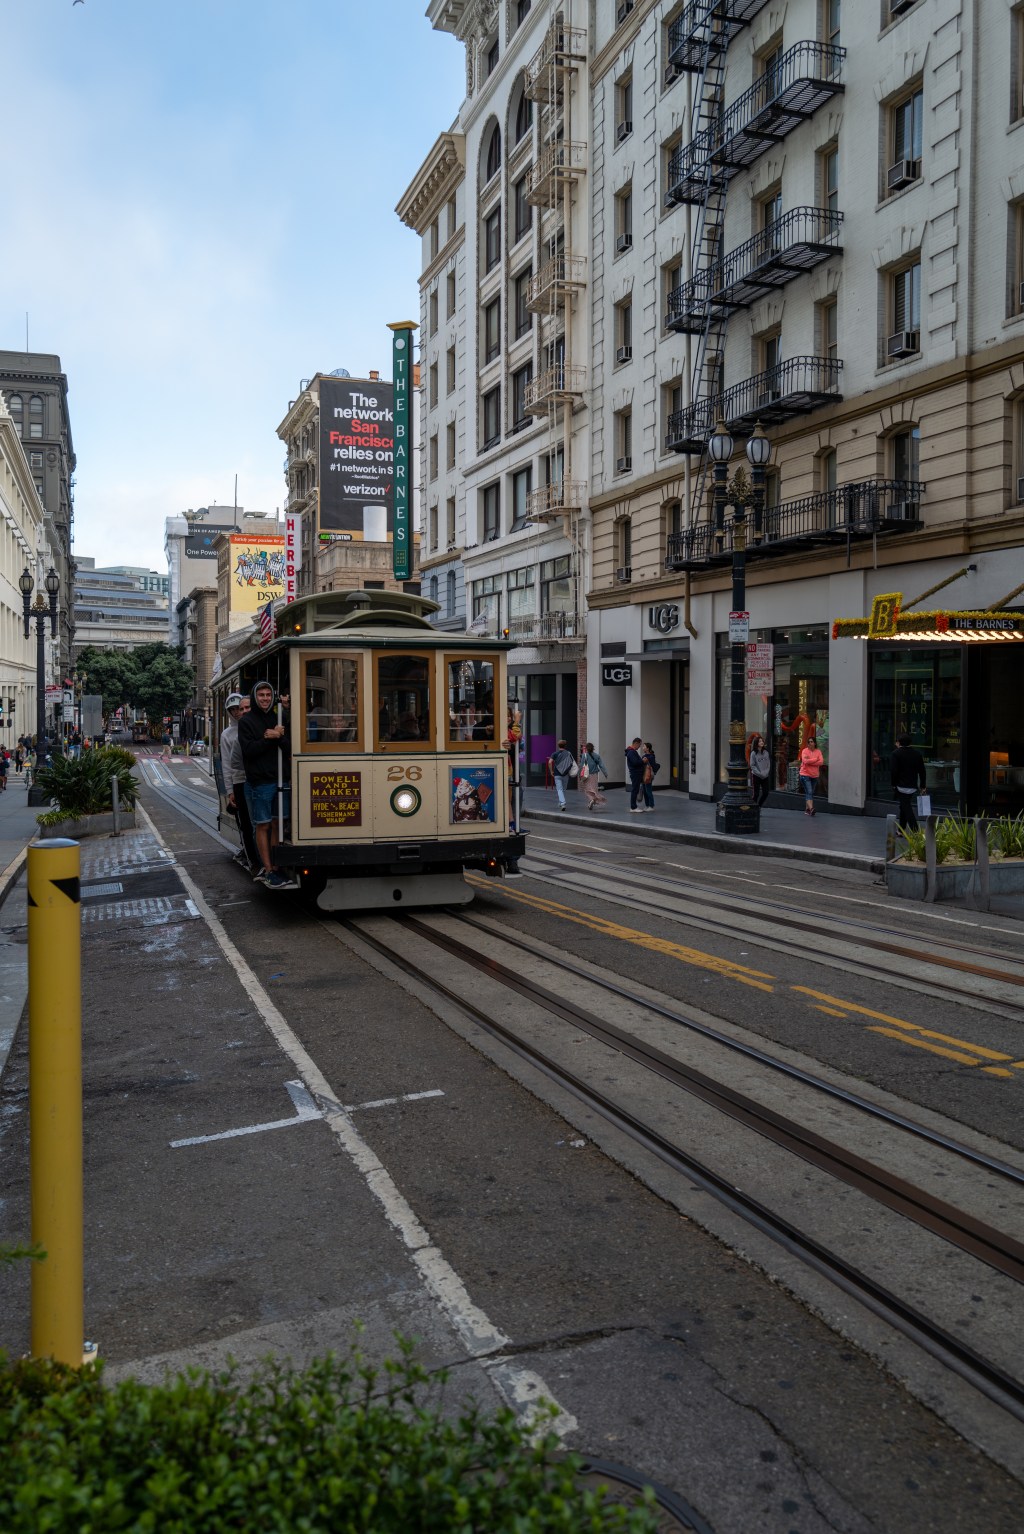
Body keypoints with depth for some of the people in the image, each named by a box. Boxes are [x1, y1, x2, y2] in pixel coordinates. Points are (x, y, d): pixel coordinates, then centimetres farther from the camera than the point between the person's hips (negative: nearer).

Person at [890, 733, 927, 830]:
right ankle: (902, 830, 25)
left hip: (901, 786, -7)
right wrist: (923, 786, 16)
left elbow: (893, 771, -16)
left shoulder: (896, 754, -10)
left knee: (906, 808, -7)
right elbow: (922, 770, 12)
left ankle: (915, 830, -17)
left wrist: (893, 784, -4)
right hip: (913, 785, 7)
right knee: (904, 807, 19)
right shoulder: (917, 753, 10)